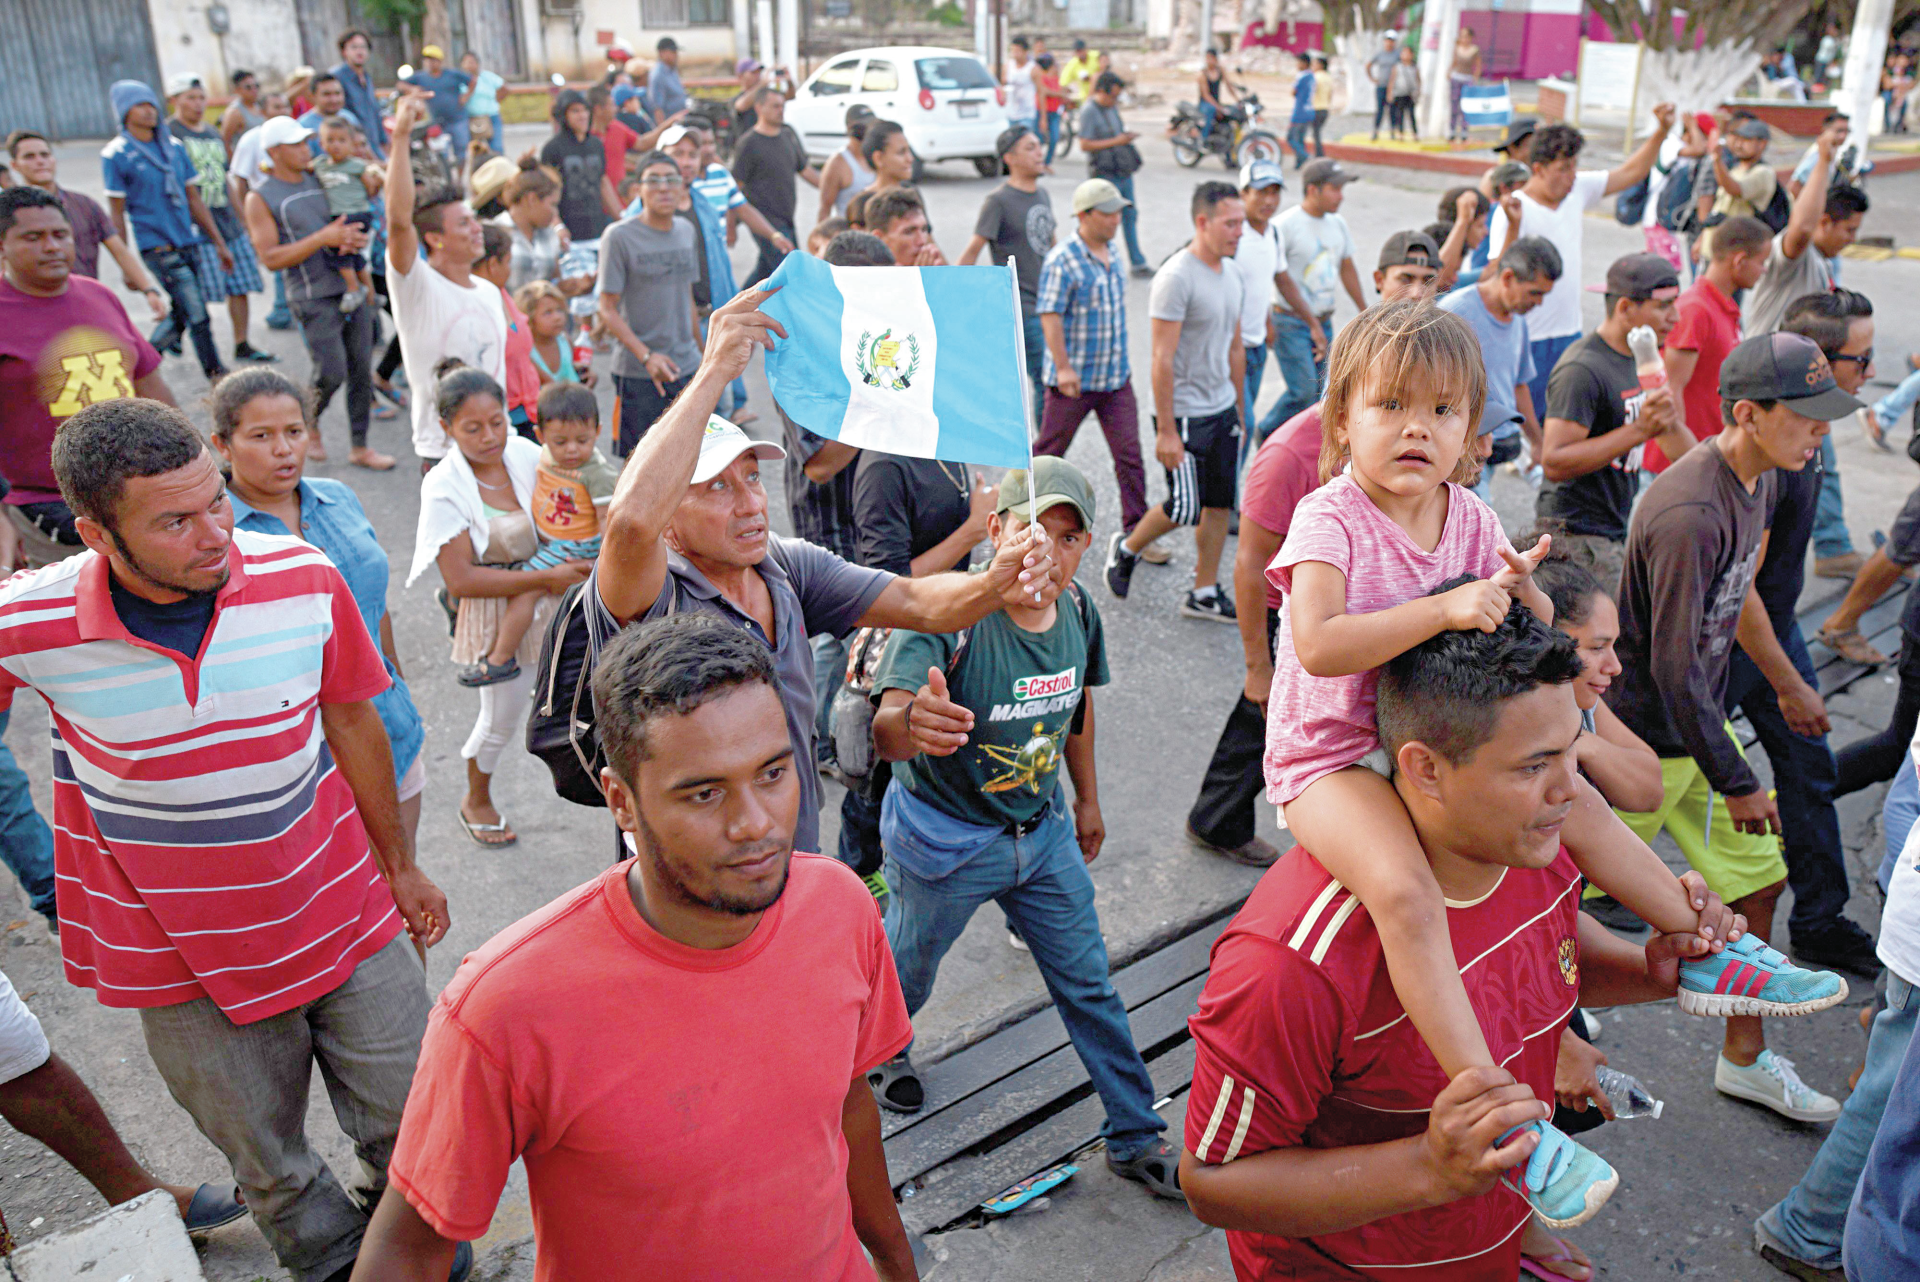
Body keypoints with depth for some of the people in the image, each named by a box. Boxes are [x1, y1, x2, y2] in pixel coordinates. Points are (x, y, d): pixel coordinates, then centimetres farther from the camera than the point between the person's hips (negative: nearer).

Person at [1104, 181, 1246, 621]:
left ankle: (1204, 593, 19)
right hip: (1185, 413, -8)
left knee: (1219, 504, 9)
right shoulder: (1177, 277, -17)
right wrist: (1165, 431, -21)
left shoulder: (1230, 275, 10)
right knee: (1185, 509, -3)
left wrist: (1240, 410, 19)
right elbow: (1162, 359, -19)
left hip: (1223, 409, 8)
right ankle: (1127, 548, 24)